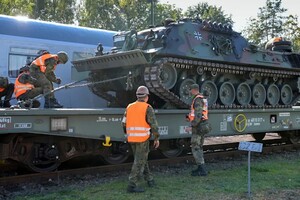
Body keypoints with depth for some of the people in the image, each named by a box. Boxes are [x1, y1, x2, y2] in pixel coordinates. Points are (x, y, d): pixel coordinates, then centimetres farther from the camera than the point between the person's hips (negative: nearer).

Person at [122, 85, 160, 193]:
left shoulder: (129, 107, 9)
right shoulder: (148, 108, -7)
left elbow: (124, 124, 10)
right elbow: (154, 124, -12)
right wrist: (157, 138, -3)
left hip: (132, 139, 6)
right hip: (143, 138, -6)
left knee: (141, 159, 20)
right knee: (139, 162, -4)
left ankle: (149, 179, 27)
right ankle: (132, 185, -7)